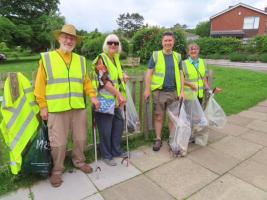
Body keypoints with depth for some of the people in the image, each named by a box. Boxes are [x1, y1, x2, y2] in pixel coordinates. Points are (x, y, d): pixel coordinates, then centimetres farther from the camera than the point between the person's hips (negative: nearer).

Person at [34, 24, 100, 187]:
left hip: (79, 107, 4)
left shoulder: (81, 60, 11)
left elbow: (86, 81, 12)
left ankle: (79, 161, 36)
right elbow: (40, 84, -1)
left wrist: (93, 96, 0)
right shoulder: (47, 58, 1)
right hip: (56, 109, -3)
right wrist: (43, 106, -5)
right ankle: (57, 170, 27)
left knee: (81, 138, 13)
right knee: (58, 142, 5)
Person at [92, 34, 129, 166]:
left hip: (115, 100, 8)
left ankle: (116, 151, 32)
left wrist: (123, 77, 10)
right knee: (106, 129, 2)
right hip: (105, 100, -8)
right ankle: (106, 155, 20)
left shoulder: (116, 58, 12)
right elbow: (105, 81, -23)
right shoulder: (101, 59, -12)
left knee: (119, 124, 15)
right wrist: (120, 94, -25)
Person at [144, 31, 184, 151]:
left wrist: (182, 91, 4)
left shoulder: (177, 56, 9)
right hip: (159, 91, -2)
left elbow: (181, 74, 11)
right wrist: (147, 89, -7)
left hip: (174, 92, 3)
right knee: (159, 117, 6)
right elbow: (149, 73, -1)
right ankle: (158, 139, 20)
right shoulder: (155, 55, 0)